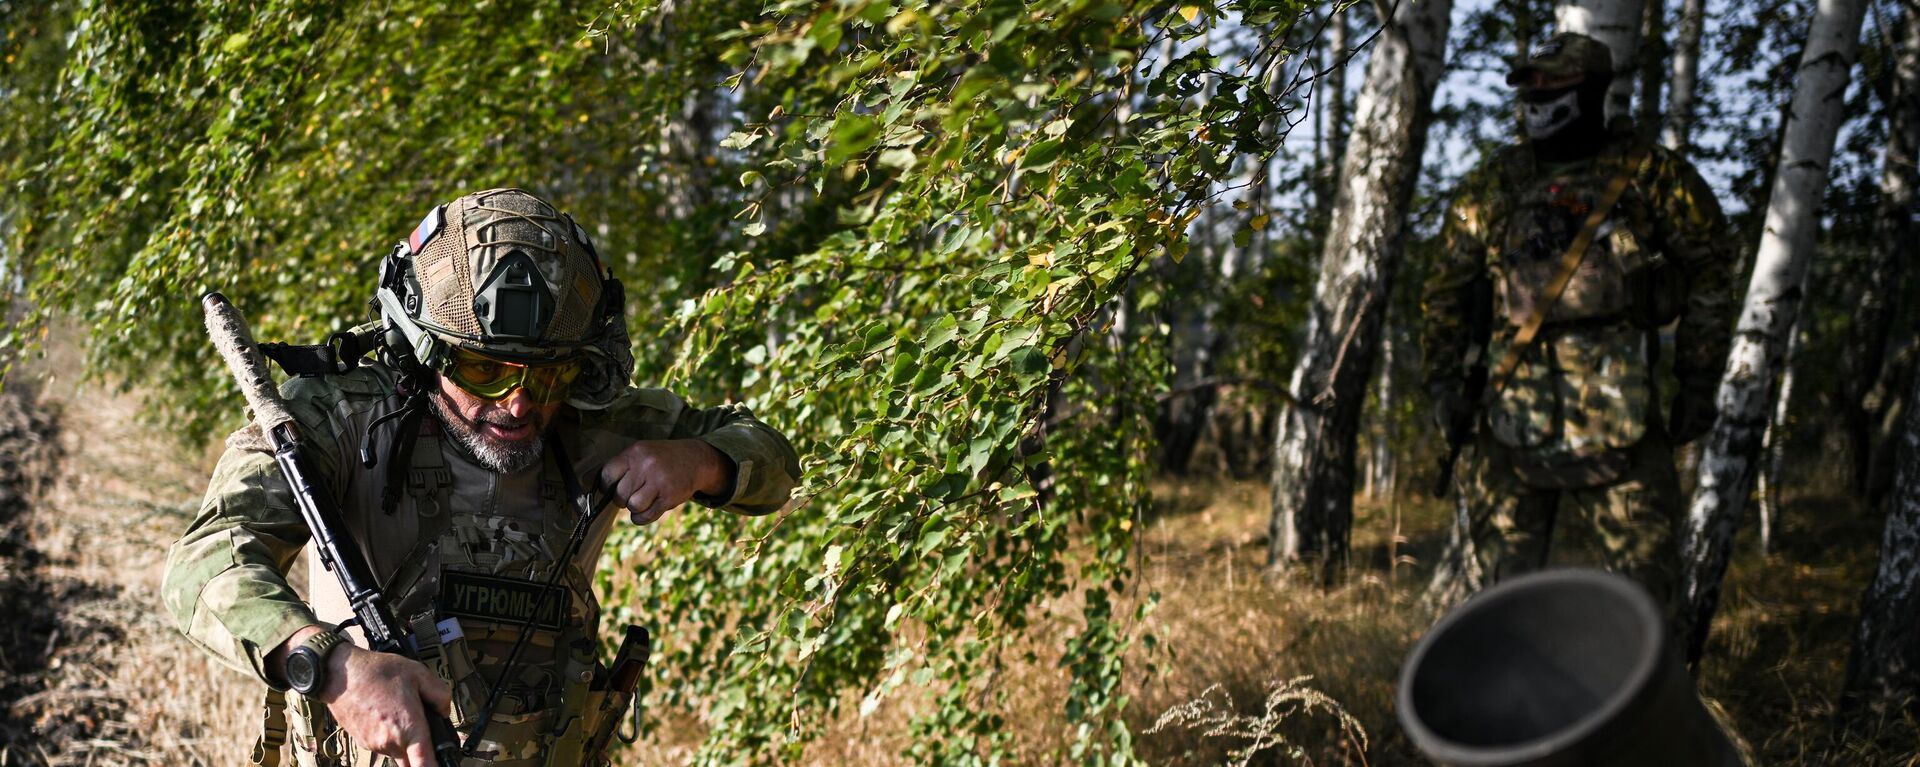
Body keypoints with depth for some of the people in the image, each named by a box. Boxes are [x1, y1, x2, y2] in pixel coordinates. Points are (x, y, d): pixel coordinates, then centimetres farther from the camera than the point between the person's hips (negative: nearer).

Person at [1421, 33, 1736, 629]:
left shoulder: (1650, 176, 7)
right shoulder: (1493, 184, 14)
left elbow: (1708, 273, 10)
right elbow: (1446, 289, 18)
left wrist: (1698, 383, 5)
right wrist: (1444, 378, 9)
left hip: (1617, 396, -2)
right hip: (1513, 396, 3)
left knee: (1638, 568, -5)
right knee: (1508, 568, 5)